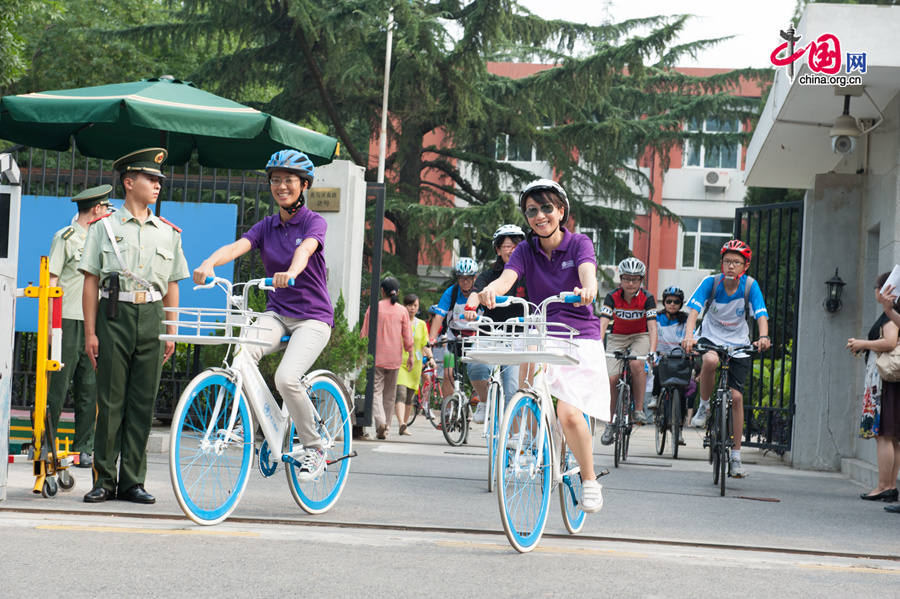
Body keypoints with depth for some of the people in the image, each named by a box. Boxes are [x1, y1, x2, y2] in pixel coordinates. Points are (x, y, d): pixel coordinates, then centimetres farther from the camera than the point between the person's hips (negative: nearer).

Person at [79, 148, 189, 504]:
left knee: (143, 402, 2)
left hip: (152, 317, 3)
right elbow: (90, 281, 3)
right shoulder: (105, 227, 6)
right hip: (114, 315, -2)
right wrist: (90, 332, -4)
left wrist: (171, 333, 10)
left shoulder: (168, 232, 15)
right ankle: (104, 479, 5)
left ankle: (133, 481, 8)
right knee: (110, 400, -2)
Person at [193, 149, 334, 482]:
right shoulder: (266, 227, 8)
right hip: (277, 313, 4)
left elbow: (305, 248, -27)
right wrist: (209, 263, -33)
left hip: (312, 317, -4)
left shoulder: (314, 222, -4)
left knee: (286, 378, -27)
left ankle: (313, 448, -5)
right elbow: (237, 246, -11)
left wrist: (291, 272, -50)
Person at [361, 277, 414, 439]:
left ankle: (380, 421, -26)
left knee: (376, 390, -3)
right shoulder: (402, 311, 1)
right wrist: (410, 356, 11)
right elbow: (407, 336, 2)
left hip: (376, 356, -2)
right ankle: (386, 428, 14)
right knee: (390, 393, 11)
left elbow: (364, 333, 0)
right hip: (395, 358, 2)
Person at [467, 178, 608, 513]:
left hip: (580, 338, -3)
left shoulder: (579, 244, -2)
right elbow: (506, 278, -15)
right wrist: (488, 292, -39)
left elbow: (588, 275, -23)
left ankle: (590, 480, 1)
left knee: (568, 413, -21)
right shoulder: (526, 250, 4)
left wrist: (586, 290, -48)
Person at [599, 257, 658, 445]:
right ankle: (611, 422, -1)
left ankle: (639, 410, -19)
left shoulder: (647, 298, -17)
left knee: (636, 363, -33)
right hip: (617, 337, 1)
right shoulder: (612, 297, -15)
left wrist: (652, 351, -39)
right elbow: (603, 323, -23)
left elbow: (652, 327, -24)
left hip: (640, 336, -1)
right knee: (612, 378, -16)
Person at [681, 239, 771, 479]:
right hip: (711, 338, -1)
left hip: (739, 344, 1)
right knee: (710, 360, -37)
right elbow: (694, 310, -26)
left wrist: (763, 337, -43)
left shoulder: (750, 286, -13)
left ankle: (736, 457, 5)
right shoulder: (711, 282, -15)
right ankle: (704, 407, -9)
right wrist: (689, 335, -44)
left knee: (736, 396, -6)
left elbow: (761, 315, -22)